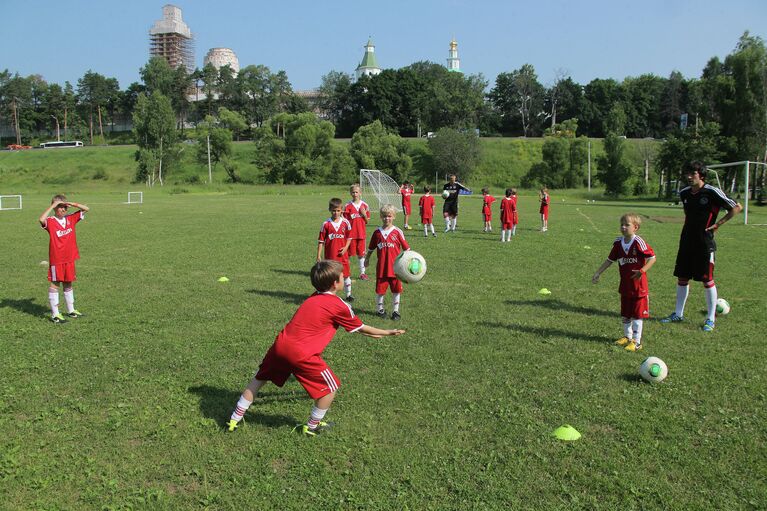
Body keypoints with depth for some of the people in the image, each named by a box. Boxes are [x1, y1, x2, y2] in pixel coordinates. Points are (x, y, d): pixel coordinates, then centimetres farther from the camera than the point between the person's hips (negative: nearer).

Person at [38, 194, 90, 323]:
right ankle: (55, 314, 8)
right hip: (56, 260, -5)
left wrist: (73, 204, -9)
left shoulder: (70, 219, 5)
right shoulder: (50, 222, -11)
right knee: (54, 285, 3)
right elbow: (41, 219, -33)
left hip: (69, 258, 5)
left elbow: (86, 209, 8)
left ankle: (71, 310, 28)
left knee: (68, 284, 16)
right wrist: (53, 205, -27)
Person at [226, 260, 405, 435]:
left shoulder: (314, 298, 19)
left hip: (280, 344, 8)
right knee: (331, 387, 10)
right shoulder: (340, 306, -3)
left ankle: (235, 419, 34)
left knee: (259, 379, 27)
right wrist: (387, 332, 25)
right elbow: (360, 328, 11)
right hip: (301, 353, -7)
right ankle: (312, 426, 25)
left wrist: (369, 333, 35)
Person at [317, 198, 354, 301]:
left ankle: (348, 294, 23)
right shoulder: (326, 224, -5)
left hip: (342, 254, 1)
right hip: (330, 256, -1)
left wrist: (345, 247, -9)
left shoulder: (345, 222, -1)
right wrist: (319, 256, -5)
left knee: (346, 274, 8)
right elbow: (321, 241, -3)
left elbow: (349, 237, 8)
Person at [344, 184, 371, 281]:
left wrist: (364, 214, -11)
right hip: (351, 234, -2)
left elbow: (367, 221, 7)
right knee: (349, 253, 2)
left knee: (361, 253, 10)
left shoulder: (364, 205, 3)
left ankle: (362, 273, 19)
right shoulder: (348, 205, -4)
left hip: (361, 233, 3)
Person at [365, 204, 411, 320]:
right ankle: (380, 309, 27)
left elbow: (406, 248, -2)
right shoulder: (377, 232, 2)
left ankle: (395, 311, 22)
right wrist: (367, 258, 20)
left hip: (395, 267, -1)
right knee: (380, 290, 8)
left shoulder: (397, 232, -4)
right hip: (381, 267, 1)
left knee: (396, 290, 7)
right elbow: (371, 248, 15)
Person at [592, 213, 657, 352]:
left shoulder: (638, 242, -16)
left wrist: (642, 270, -31)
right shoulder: (618, 243, 3)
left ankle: (637, 341, 11)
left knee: (636, 315, 1)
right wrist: (598, 273, 10)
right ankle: (628, 337, 34)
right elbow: (609, 260, 12)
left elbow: (652, 257, -17)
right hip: (624, 285, 6)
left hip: (638, 285, -6)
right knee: (625, 315, 17)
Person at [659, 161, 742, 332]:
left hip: (704, 244, -6)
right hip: (686, 242, 6)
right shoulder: (684, 193, 7)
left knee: (707, 281, 0)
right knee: (682, 279, 10)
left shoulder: (712, 192, -11)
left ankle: (711, 318, 11)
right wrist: (690, 227, 13)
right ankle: (678, 314, 22)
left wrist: (718, 224, -9)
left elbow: (737, 207, -6)